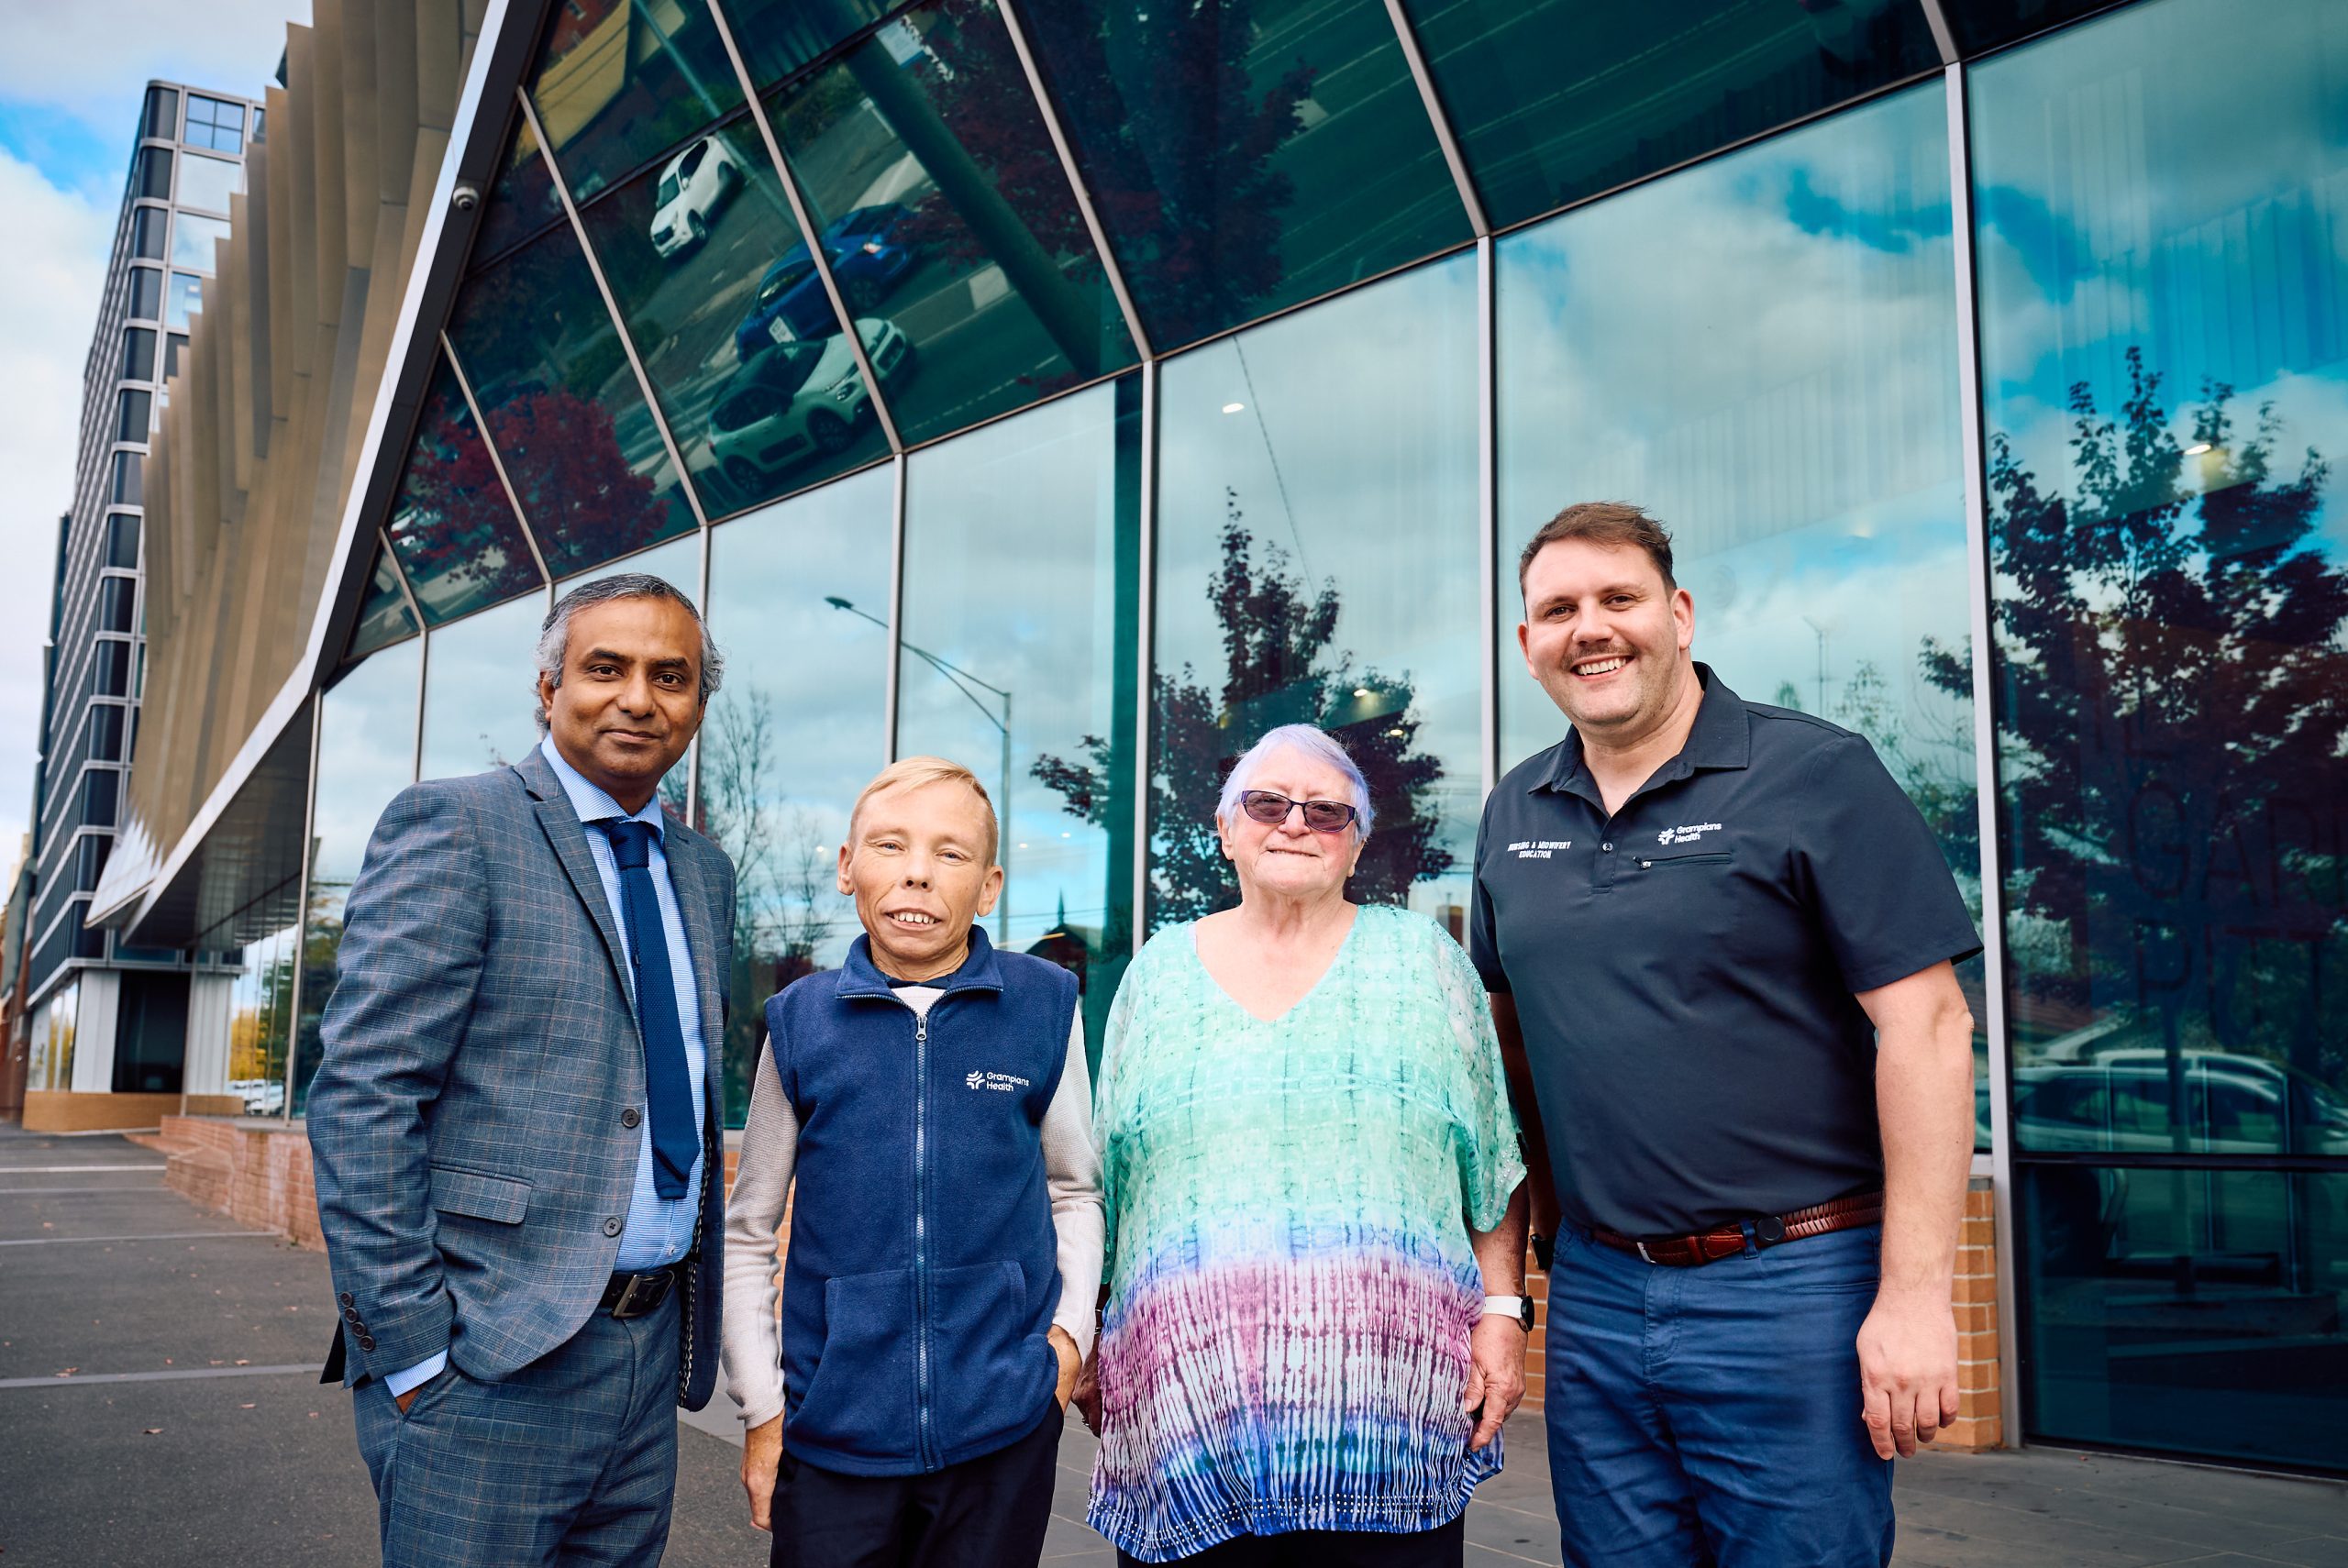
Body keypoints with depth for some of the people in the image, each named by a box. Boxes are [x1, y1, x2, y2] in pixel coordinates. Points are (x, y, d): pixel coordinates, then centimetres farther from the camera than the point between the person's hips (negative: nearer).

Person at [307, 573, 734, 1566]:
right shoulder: (455, 827, -7)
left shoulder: (703, 872, 14)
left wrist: (699, 1325, 15)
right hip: (489, 1363, -6)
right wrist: (410, 1352, -16)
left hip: (652, 1355, 7)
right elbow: (360, 1099, -14)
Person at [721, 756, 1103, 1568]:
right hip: (833, 1431, 0)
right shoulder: (801, 1022, -1)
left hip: (1003, 1428, 0)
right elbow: (746, 1234, 6)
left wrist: (1071, 1327, -3)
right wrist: (761, 1407, 3)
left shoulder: (1045, 1008, -2)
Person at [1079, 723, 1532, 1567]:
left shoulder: (1422, 959, 7)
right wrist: (1090, 1344, 11)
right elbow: (1102, 1183, 14)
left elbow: (1494, 1169, 7)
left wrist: (1503, 1309, -2)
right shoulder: (1159, 970, 11)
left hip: (1390, 1404, -1)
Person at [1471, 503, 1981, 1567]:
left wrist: (1914, 1294, -16)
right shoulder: (1515, 814, 8)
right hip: (1595, 1290, 5)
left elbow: (1925, 1025, -12)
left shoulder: (1817, 776, -8)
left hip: (1790, 1286, -5)